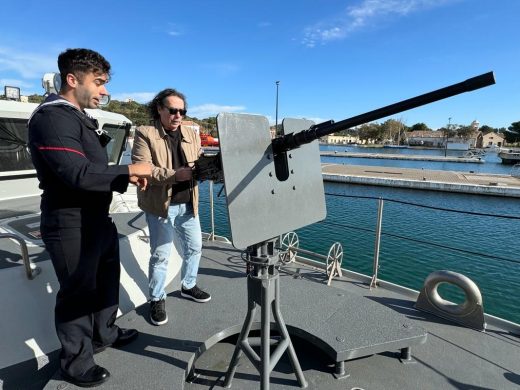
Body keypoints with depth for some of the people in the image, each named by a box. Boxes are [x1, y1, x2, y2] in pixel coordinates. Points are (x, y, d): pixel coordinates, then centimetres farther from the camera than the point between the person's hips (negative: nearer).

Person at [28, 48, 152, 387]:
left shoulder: (81, 117, 12)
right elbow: (77, 175, -28)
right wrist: (128, 171, -20)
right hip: (71, 225, -10)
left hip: (97, 218, 10)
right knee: (78, 292, 6)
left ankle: (104, 333, 45)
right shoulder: (52, 118, -18)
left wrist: (125, 178, 0)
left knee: (106, 279, 23)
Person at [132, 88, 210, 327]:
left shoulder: (191, 135, 11)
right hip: (161, 205, -5)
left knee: (194, 247, 15)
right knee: (161, 255, 4)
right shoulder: (145, 134, -6)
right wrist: (174, 175, -27)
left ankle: (188, 286, 38)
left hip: (188, 204, 6)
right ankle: (157, 299, 24)